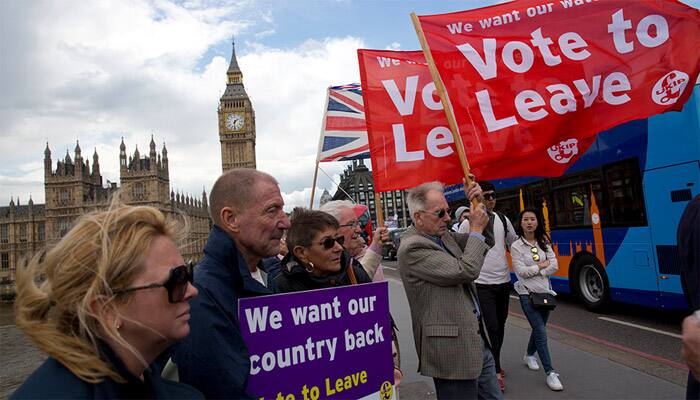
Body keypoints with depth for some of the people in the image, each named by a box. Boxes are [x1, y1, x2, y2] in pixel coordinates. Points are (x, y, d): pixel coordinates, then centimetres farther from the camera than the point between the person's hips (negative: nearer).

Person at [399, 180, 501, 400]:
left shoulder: (442, 235, 7)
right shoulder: (412, 248, -20)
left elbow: (486, 240, 16)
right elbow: (465, 271, -24)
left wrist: (479, 205, 2)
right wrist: (476, 229, -12)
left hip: (476, 339, 9)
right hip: (452, 347, -9)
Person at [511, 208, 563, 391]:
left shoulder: (544, 242, 6)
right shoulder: (516, 246, -7)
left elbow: (554, 266, -3)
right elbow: (521, 271, -14)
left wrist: (534, 272, -13)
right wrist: (542, 265, -6)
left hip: (545, 291, 5)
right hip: (528, 293, -5)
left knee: (538, 328, 16)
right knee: (541, 332, -9)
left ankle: (529, 355, 42)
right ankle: (550, 373, -2)